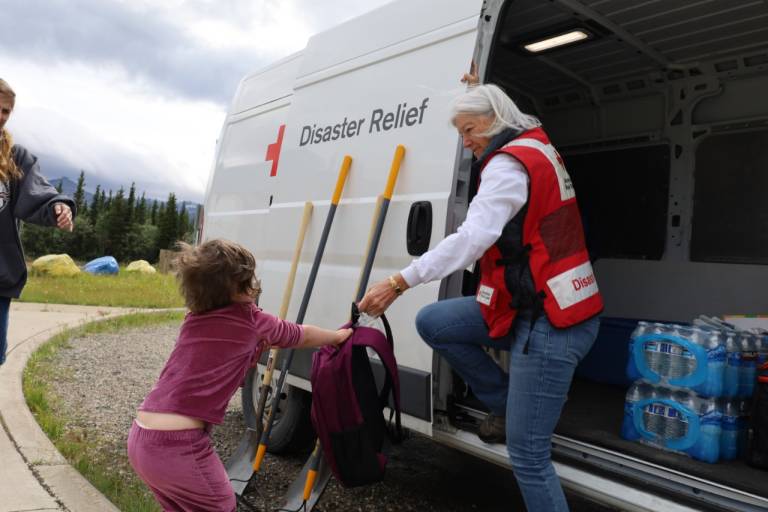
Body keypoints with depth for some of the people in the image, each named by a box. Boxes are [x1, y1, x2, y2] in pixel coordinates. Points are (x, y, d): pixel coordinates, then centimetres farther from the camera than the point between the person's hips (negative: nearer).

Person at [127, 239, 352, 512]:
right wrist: (338, 336, 29)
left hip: (140, 438, 7)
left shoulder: (195, 319, 12)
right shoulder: (251, 321, -5)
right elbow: (302, 336, 13)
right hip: (177, 445, -7)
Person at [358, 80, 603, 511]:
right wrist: (478, 89, 43)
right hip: (531, 306, 10)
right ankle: (510, 404, 19)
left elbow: (470, 239, -30)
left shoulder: (508, 164, -16)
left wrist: (398, 283, -32)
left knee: (527, 452, -5)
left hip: (550, 321, -10)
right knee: (432, 322, 10)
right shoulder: (537, 147, 14)